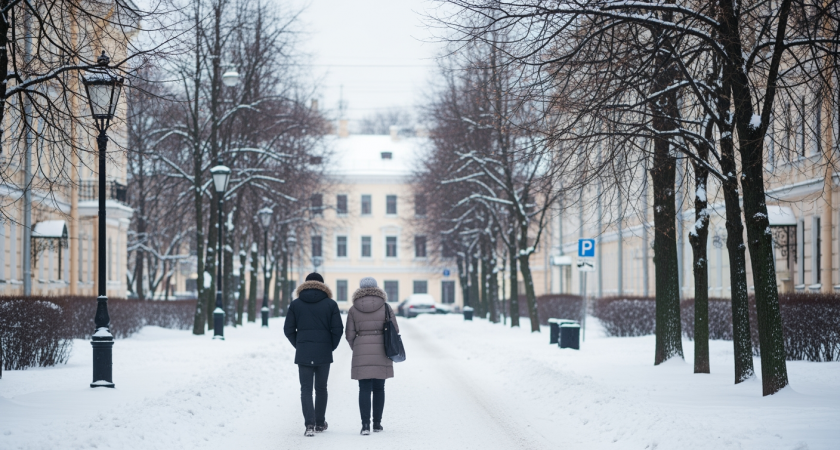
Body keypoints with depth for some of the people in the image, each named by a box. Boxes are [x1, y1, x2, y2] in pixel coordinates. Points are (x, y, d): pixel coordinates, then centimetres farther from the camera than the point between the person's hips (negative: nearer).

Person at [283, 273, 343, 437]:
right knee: (321, 388, 14)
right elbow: (337, 329, -2)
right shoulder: (330, 304, 0)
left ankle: (309, 424, -15)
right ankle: (320, 423, 22)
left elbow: (288, 329, 2)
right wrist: (332, 346, 12)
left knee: (306, 389, 0)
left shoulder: (295, 304, 3)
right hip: (324, 353, 0)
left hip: (303, 354, 0)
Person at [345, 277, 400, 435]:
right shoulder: (385, 307, 1)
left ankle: (365, 425, -9)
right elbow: (394, 330, 2)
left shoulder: (353, 309, 2)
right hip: (381, 352, 0)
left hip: (361, 352, 0)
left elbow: (350, 334, 3)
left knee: (364, 389, 0)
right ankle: (377, 423, 14)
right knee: (379, 388, 12)